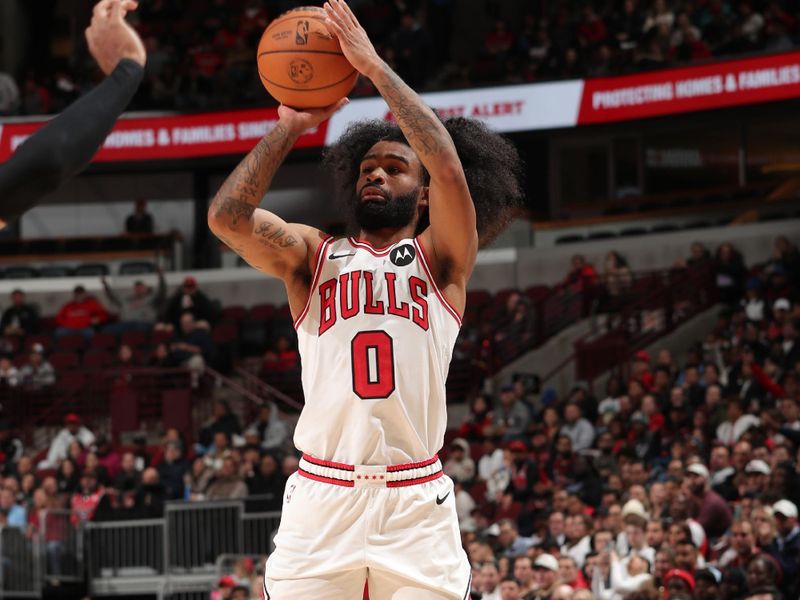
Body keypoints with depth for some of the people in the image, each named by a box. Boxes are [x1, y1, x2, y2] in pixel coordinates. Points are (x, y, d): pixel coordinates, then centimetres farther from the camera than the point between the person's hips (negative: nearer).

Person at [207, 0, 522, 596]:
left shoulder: (441, 258, 10)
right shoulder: (315, 255, 15)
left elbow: (449, 165, -7)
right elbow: (226, 216, -2)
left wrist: (374, 66, -4)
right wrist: (290, 126, 2)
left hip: (417, 502, -1)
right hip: (321, 496, 1)